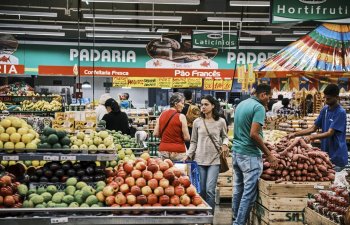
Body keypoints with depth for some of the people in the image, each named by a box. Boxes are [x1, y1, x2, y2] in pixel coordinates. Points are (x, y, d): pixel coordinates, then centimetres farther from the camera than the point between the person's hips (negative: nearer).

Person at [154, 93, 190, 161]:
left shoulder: (162, 114, 5)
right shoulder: (181, 116, -9)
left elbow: (155, 133, 5)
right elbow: (187, 137, -10)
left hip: (163, 150, 5)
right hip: (177, 151, -5)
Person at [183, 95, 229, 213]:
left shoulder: (221, 121, 0)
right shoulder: (197, 122, 3)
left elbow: (225, 136, 14)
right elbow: (194, 141, 9)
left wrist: (225, 144, -7)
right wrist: (188, 155, -3)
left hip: (214, 160, -2)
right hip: (199, 159, 2)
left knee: (210, 190, -10)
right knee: (201, 190, 7)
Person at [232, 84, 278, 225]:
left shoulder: (241, 104, 13)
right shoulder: (259, 107, -14)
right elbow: (254, 134, -23)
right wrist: (269, 154, -16)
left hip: (236, 151, 9)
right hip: (249, 155, -9)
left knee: (238, 188, 17)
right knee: (249, 192, -3)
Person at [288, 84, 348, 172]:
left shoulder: (341, 112, -16)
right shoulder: (325, 110, 6)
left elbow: (330, 133, -23)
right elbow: (313, 128, 8)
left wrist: (311, 137, -36)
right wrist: (295, 134, -3)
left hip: (337, 156, -7)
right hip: (326, 153, 7)